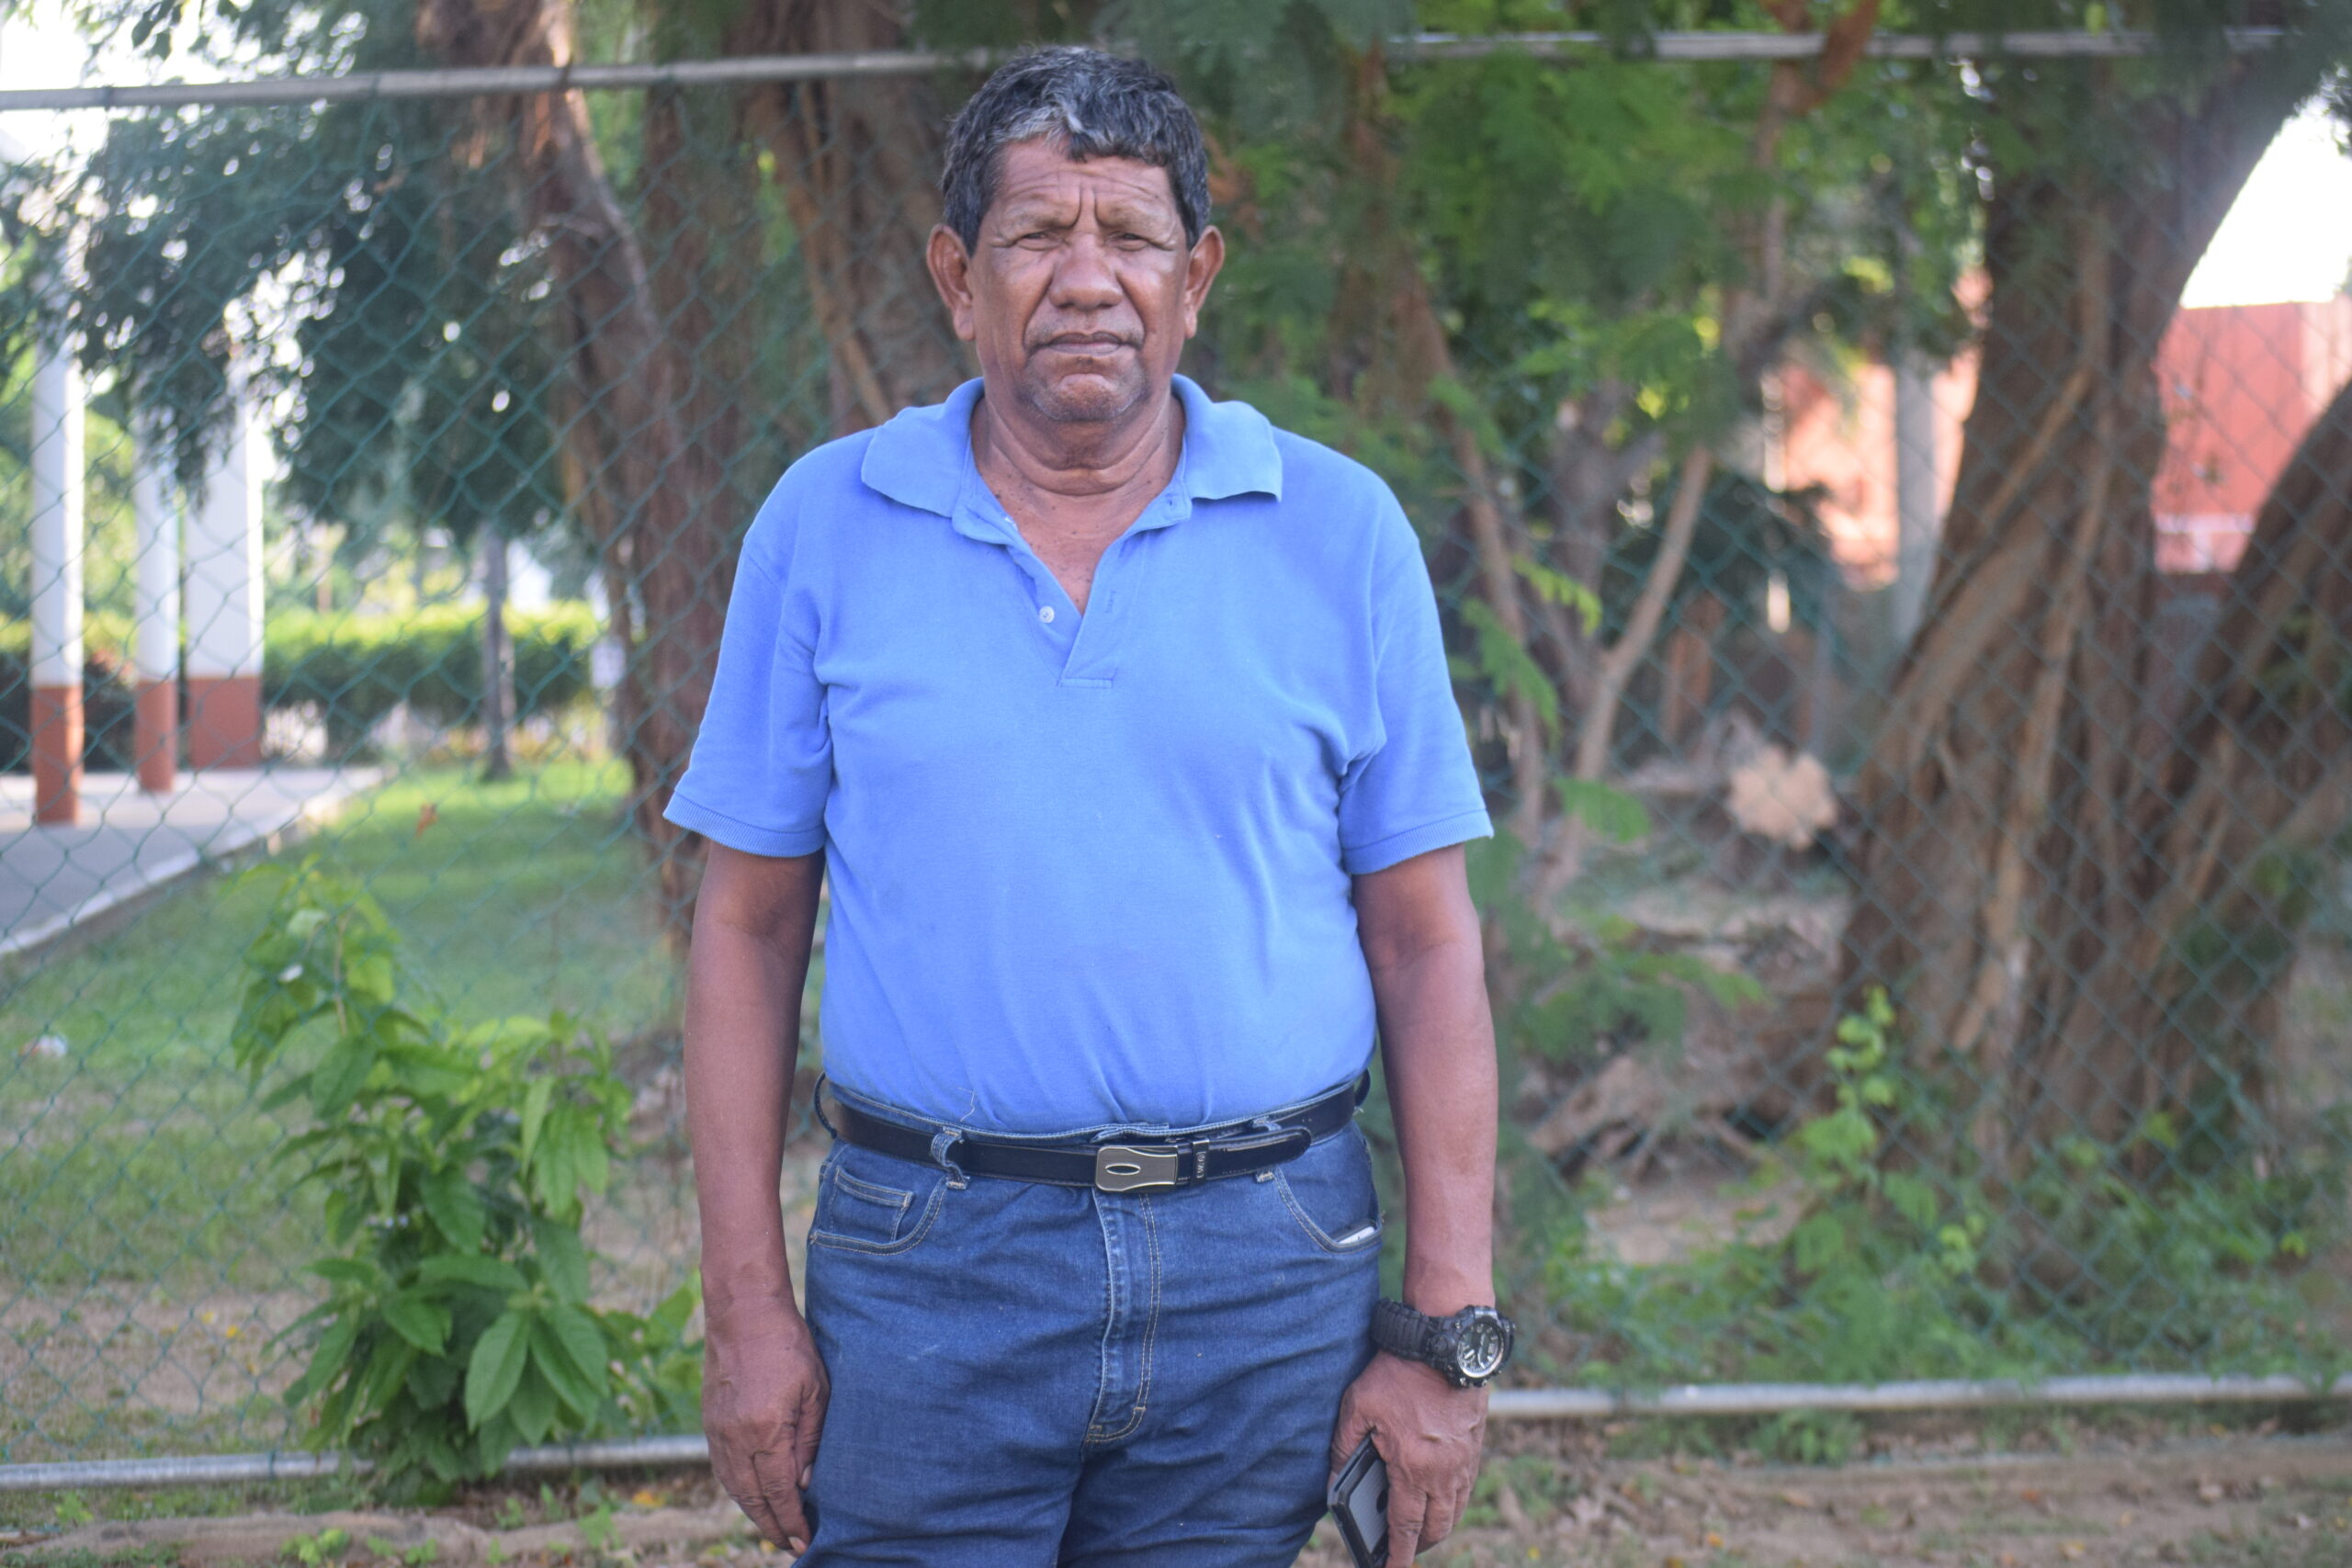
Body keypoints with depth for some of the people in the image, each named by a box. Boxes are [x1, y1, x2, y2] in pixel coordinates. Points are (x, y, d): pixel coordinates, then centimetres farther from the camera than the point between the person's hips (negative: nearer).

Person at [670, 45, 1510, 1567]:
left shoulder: (1342, 532, 3)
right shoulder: (826, 526, 4)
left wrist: (1450, 1328, -2)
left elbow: (1426, 941, 2)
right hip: (927, 1270, 0)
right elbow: (750, 929, 5)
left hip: (1265, 1275, 1)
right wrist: (748, 1310, -1)